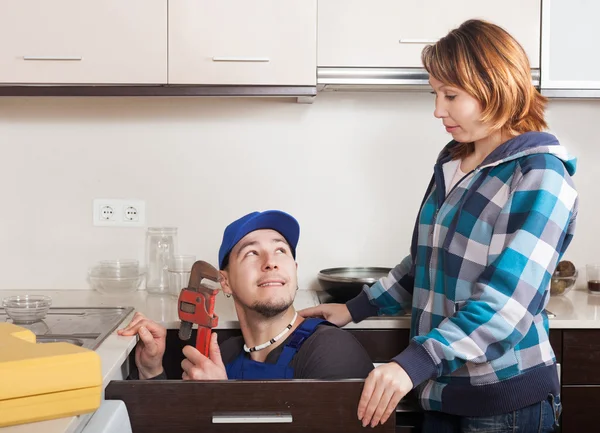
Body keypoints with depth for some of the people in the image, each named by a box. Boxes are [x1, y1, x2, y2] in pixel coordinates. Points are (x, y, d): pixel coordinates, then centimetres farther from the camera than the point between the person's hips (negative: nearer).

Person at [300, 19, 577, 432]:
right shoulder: (452, 162, 7)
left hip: (505, 398, -6)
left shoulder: (541, 176, -15)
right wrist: (355, 309, 11)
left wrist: (413, 363, -32)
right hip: (441, 389, 6)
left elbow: (509, 301, -24)